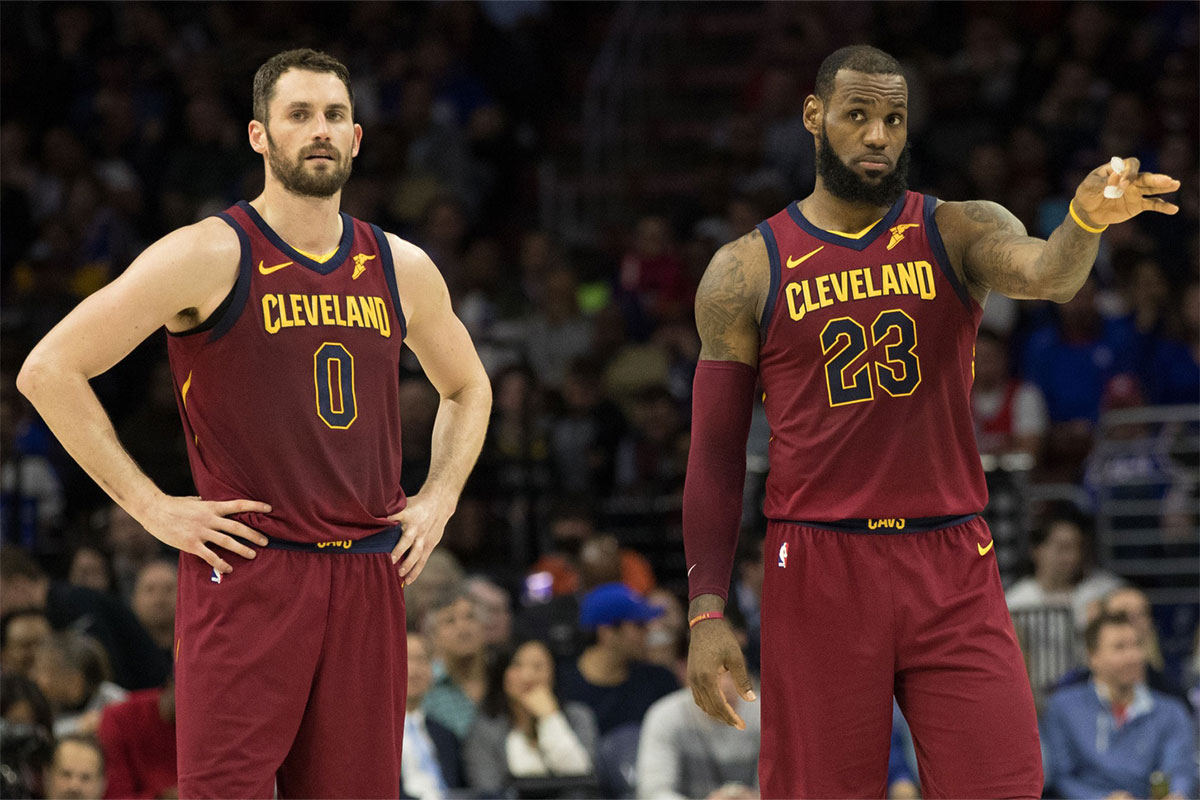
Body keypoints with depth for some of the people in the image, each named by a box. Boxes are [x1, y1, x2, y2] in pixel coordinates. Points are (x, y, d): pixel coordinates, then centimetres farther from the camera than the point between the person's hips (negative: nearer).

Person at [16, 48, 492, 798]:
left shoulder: (401, 269, 12)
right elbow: (48, 370, -8)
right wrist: (151, 507, -10)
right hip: (248, 573, -5)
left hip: (369, 579, 5)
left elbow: (468, 388, 31)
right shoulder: (210, 256, -5)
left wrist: (438, 502, 15)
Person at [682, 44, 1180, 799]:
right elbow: (716, 453, 5)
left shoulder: (957, 234, 3)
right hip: (820, 567, -1)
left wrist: (1086, 221, -45)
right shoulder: (749, 271, 3)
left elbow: (1043, 273, -21)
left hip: (953, 569, 1)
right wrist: (707, 612, -2)